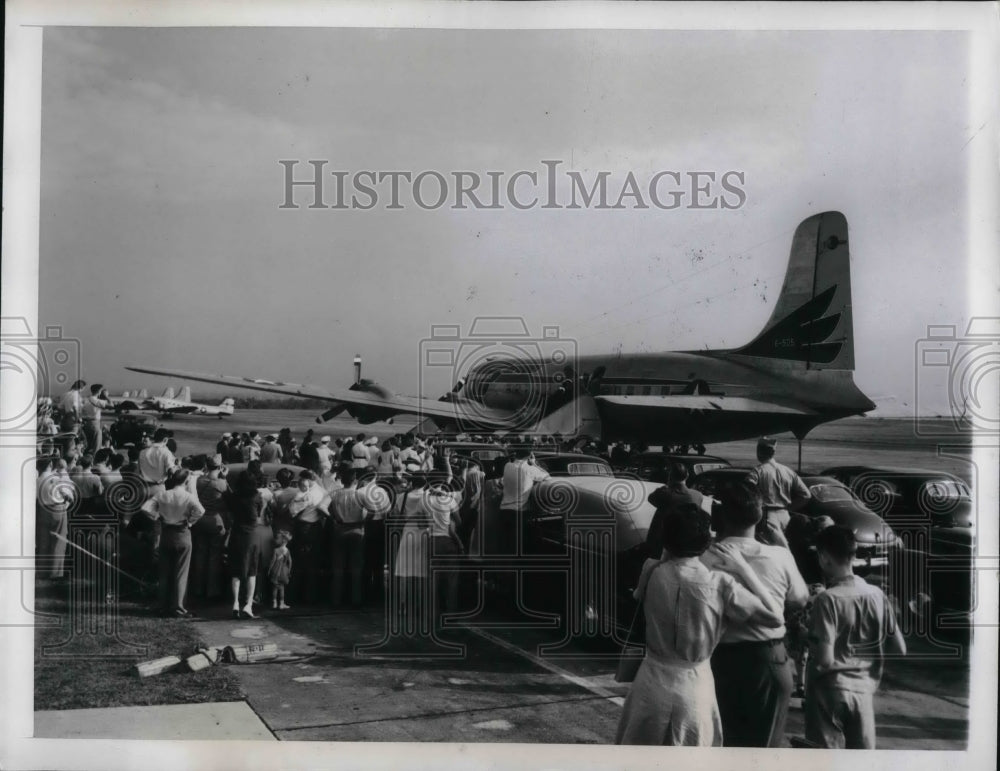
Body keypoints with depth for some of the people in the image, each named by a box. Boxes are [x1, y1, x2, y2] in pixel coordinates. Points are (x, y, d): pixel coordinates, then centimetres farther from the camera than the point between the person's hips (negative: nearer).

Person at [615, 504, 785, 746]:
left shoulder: (652, 572, -10)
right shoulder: (720, 585, -16)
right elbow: (775, 616, -10)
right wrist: (744, 569, -5)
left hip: (653, 680, 2)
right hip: (694, 685, -1)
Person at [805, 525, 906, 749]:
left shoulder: (827, 599, -16)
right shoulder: (877, 595, 2)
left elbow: (825, 660, -21)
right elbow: (900, 649, 8)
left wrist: (807, 641, -2)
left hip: (831, 691, -5)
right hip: (863, 690, 5)